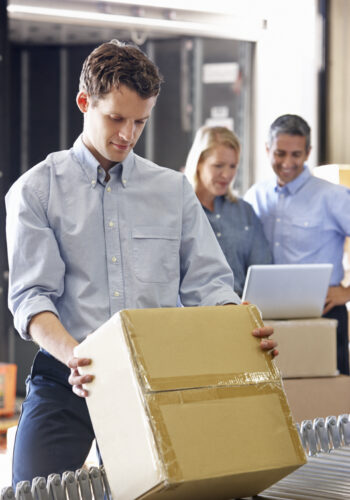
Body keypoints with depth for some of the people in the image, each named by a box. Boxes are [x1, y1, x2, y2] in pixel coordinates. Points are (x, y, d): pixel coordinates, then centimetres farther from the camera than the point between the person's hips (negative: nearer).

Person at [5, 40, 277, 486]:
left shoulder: (174, 190, 15)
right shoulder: (36, 190, 6)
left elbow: (207, 282, 9)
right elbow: (30, 296, -5)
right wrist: (72, 355, -25)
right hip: (67, 382, -2)